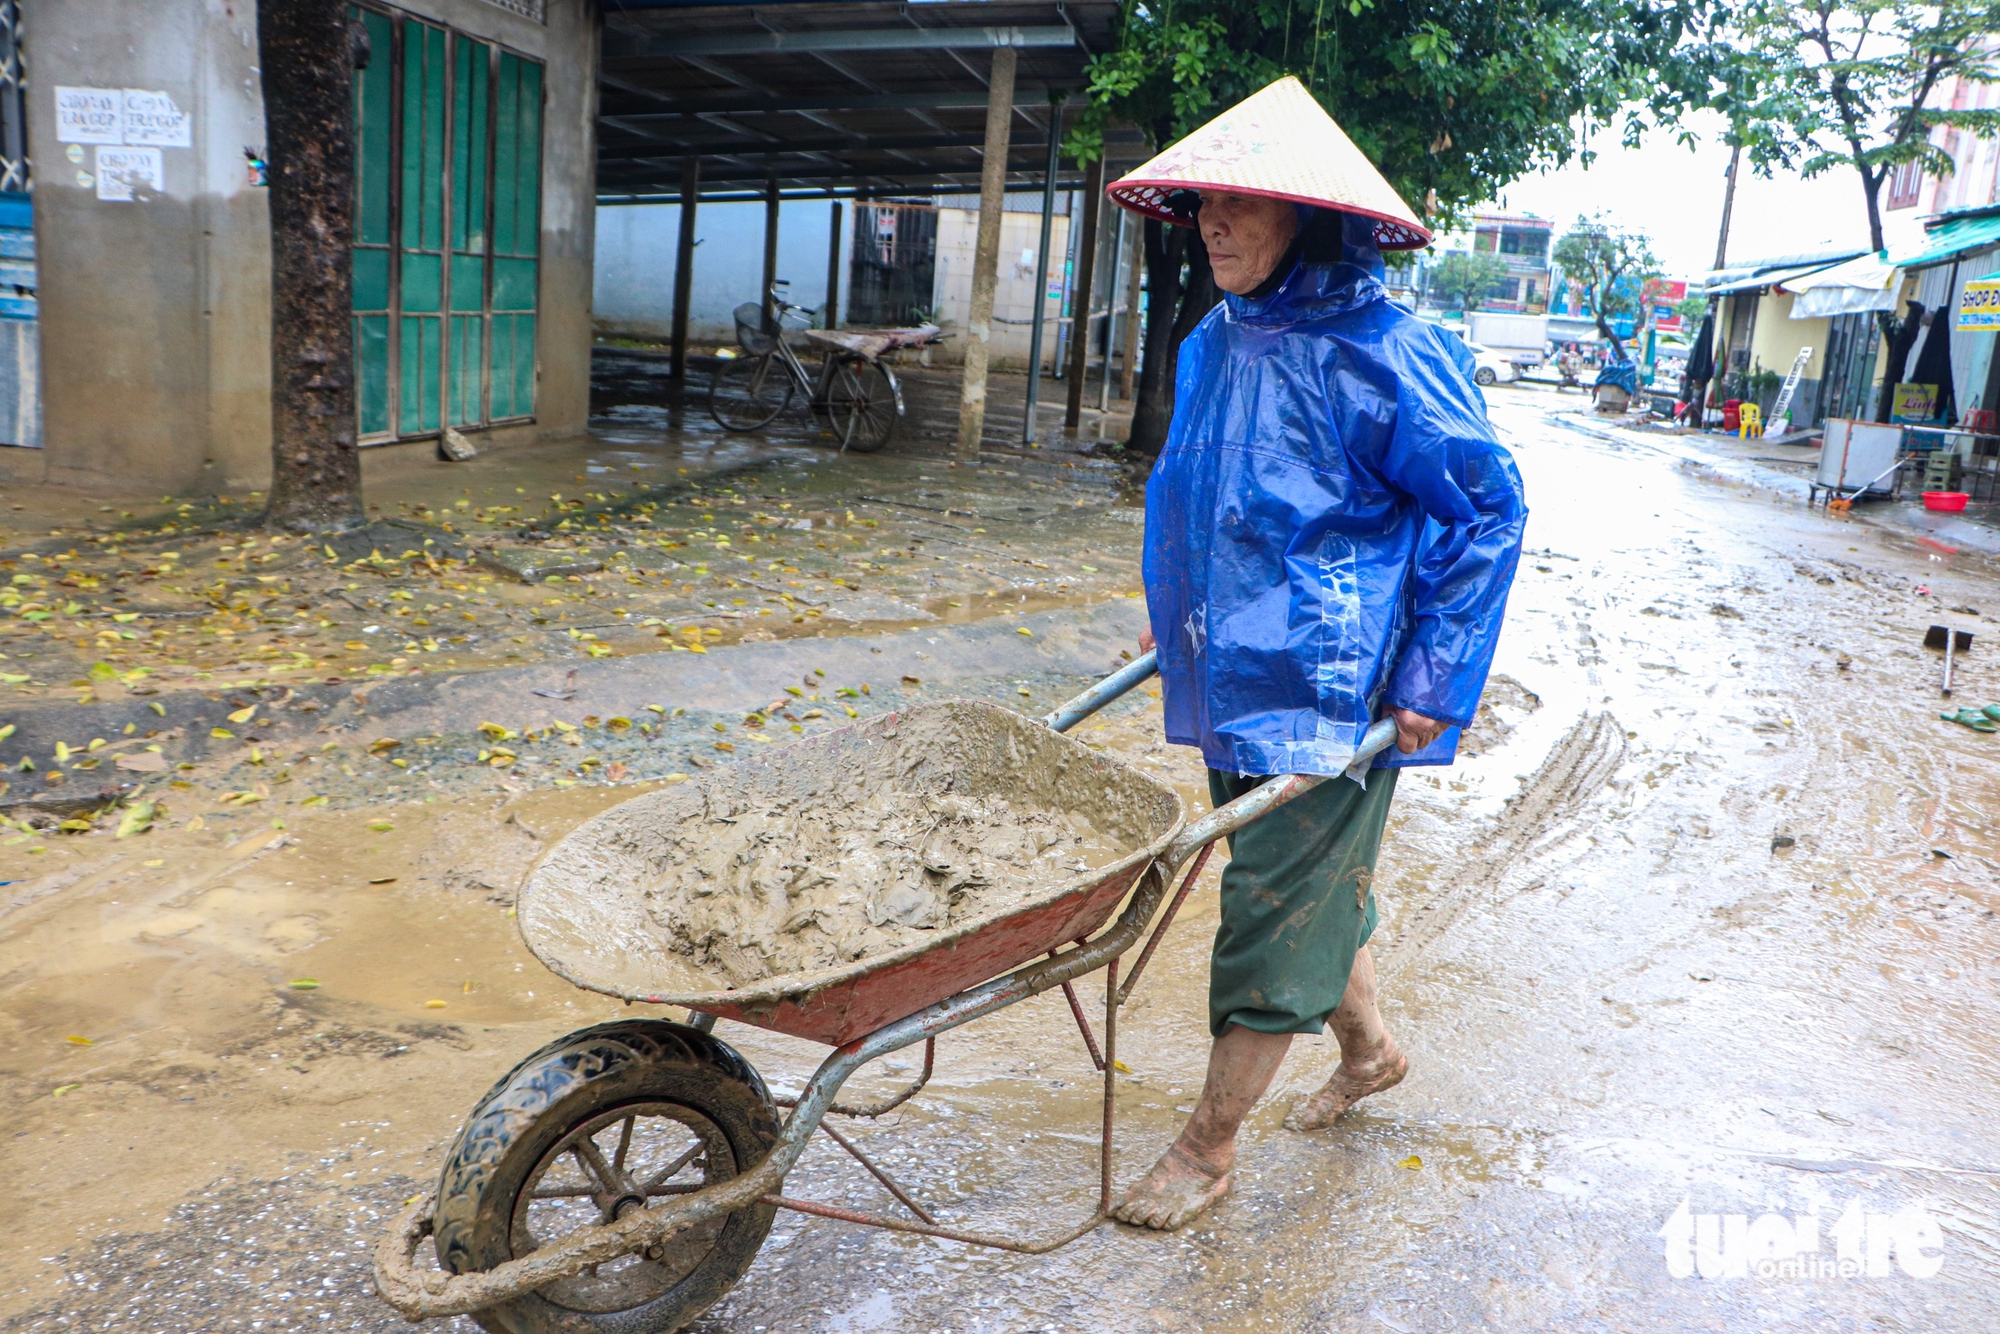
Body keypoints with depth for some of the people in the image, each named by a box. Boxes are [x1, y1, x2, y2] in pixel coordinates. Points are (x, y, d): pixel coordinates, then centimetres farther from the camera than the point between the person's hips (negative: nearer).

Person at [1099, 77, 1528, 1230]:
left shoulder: (1382, 351, -17)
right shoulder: (1218, 343, 5)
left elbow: (1489, 513, -11)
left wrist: (1433, 682, -14)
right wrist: (1177, 616, 19)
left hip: (1328, 690, -7)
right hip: (1234, 676, 8)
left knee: (1277, 909, 2)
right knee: (1316, 883, 22)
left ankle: (1211, 1143, 18)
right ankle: (1371, 1048, 45)